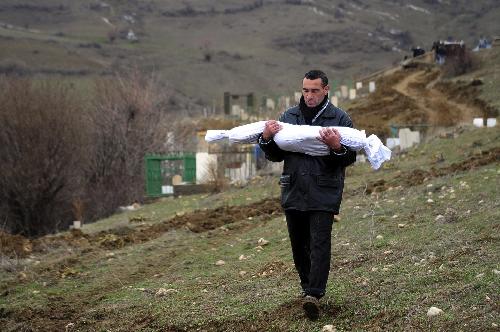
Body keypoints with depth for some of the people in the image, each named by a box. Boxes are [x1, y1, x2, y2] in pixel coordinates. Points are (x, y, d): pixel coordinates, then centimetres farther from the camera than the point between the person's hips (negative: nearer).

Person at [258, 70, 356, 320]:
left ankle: (313, 294, -17)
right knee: (299, 245, 11)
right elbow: (275, 156, 14)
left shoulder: (340, 118, 1)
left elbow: (350, 158, -2)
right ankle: (308, 287, 25)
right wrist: (267, 138, -7)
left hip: (323, 193, -4)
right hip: (293, 192, 4)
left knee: (320, 243, -12)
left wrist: (337, 147, -23)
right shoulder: (288, 116, 12)